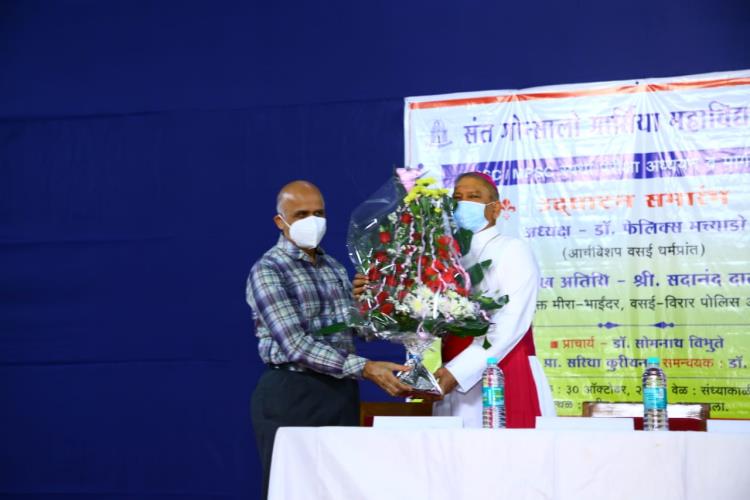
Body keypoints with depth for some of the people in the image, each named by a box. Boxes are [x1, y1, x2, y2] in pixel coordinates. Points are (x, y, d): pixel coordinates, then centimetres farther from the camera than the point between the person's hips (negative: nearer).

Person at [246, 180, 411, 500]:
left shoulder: (334, 267, 15)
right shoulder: (267, 271, -9)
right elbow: (296, 346, -20)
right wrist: (364, 368, -26)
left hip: (341, 392, 7)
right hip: (291, 397, -7)